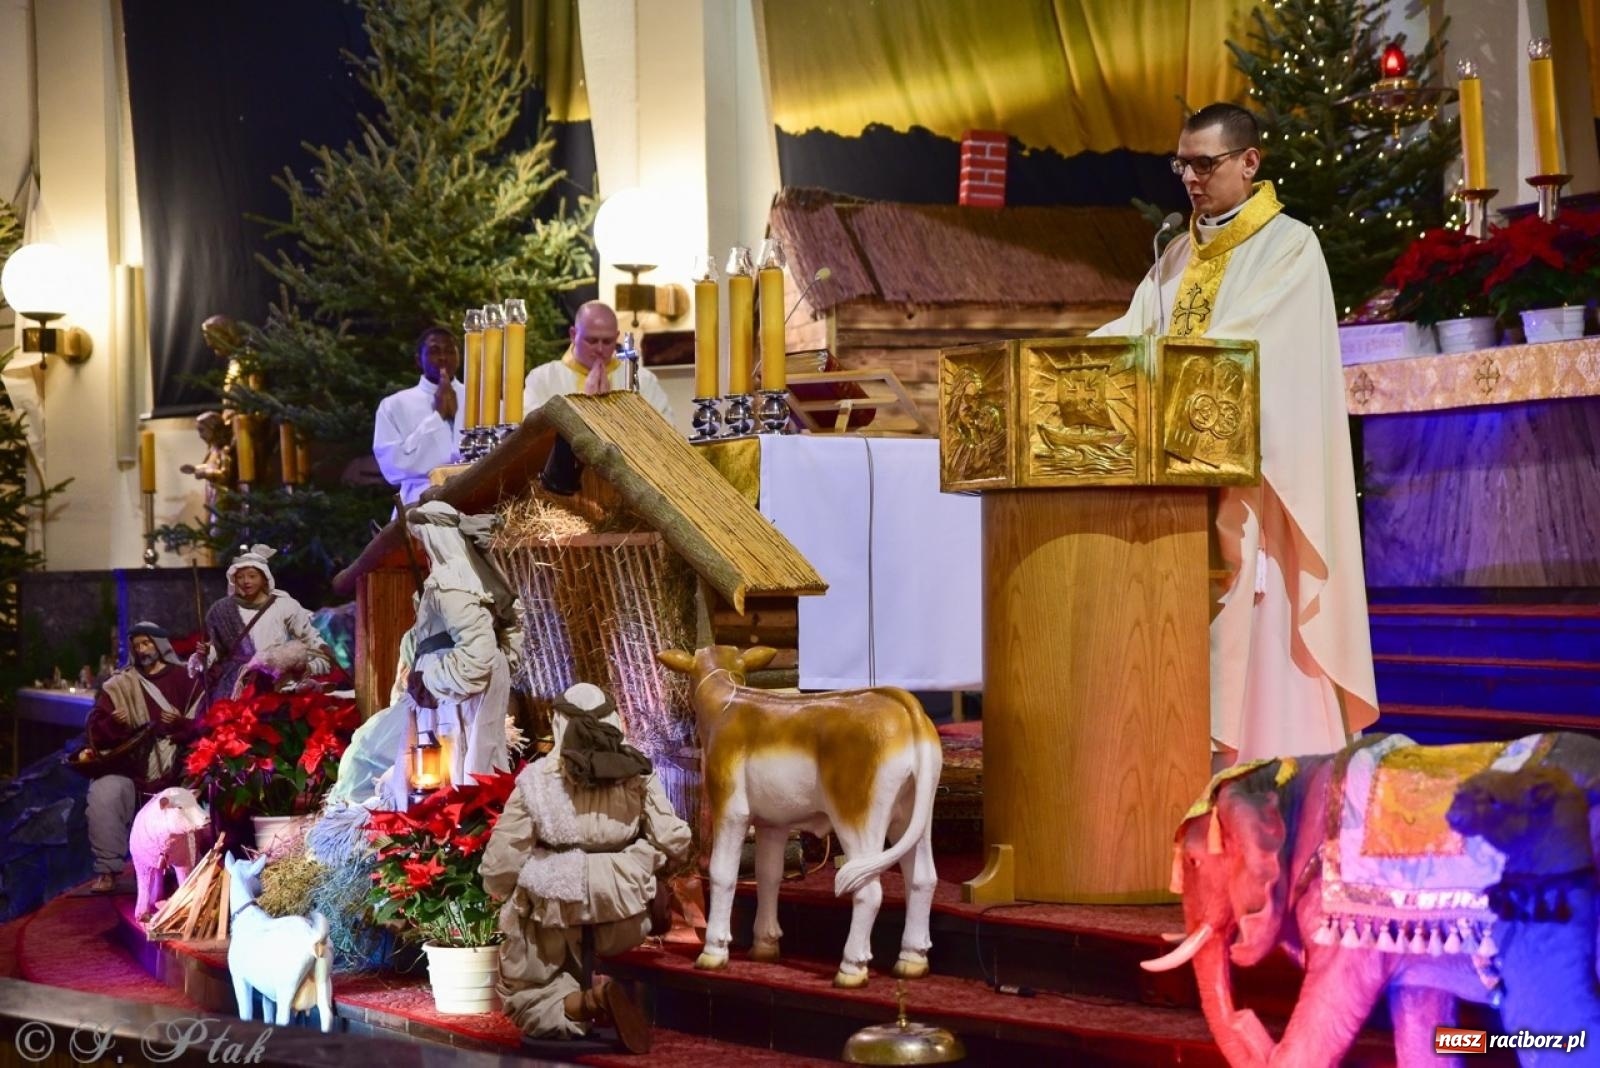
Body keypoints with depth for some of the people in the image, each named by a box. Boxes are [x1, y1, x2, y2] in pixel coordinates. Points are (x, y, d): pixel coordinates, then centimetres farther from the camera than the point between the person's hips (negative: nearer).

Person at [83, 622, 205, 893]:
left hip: (175, 771, -1)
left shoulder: (186, 680, 9)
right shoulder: (118, 685, 14)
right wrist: (114, 724, -14)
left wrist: (182, 724, -16)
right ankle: (107, 869, -20)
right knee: (103, 793, -27)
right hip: (130, 770, 2)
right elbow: (95, 732, 7)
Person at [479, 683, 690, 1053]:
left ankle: (585, 1003, -15)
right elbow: (674, 843, 0)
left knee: (522, 996, 20)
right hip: (625, 913, 1)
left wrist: (505, 895, 16)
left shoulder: (536, 779, -5)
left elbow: (501, 863, -5)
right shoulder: (638, 772, 0)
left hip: (555, 913, -1)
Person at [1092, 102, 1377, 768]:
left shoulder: (1289, 246, -3)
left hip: (1256, 470, -7)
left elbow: (1240, 344, -17)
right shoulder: (1179, 255, 19)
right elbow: (1136, 329, 8)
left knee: (1255, 621, -9)